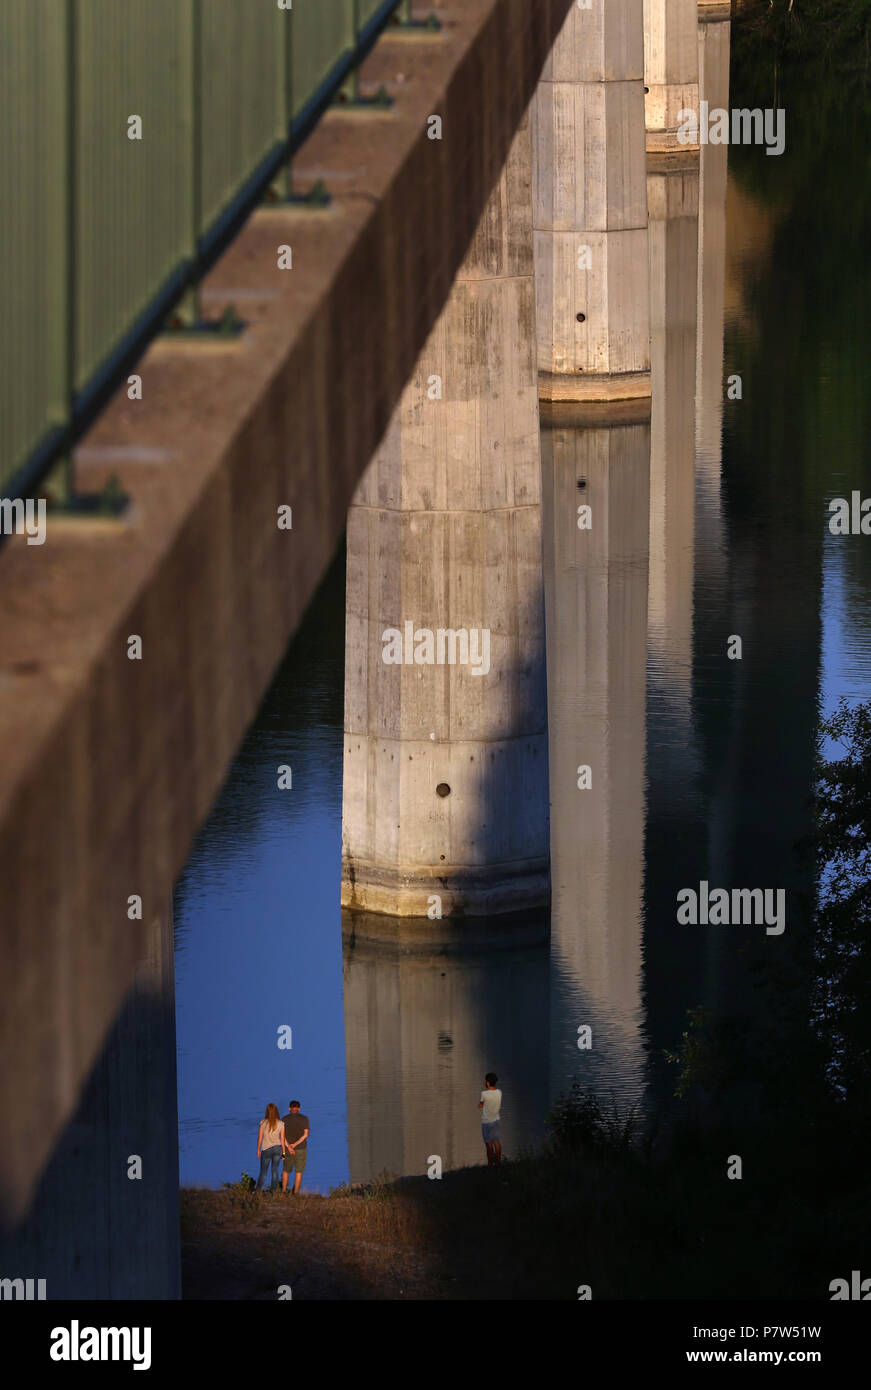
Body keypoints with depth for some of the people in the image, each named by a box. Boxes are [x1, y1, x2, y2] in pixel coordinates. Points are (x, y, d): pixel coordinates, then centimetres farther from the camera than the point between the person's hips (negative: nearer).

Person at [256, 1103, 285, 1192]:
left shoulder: (263, 1123, -9)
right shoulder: (281, 1123, -5)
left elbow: (260, 1138, -3)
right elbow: (282, 1139, -1)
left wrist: (258, 1150, 10)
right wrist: (283, 1152, 8)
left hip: (266, 1149, -1)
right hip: (277, 1148, 1)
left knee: (263, 1171, 11)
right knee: (275, 1170, 9)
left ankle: (258, 1190, 15)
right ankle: (273, 1191, 9)